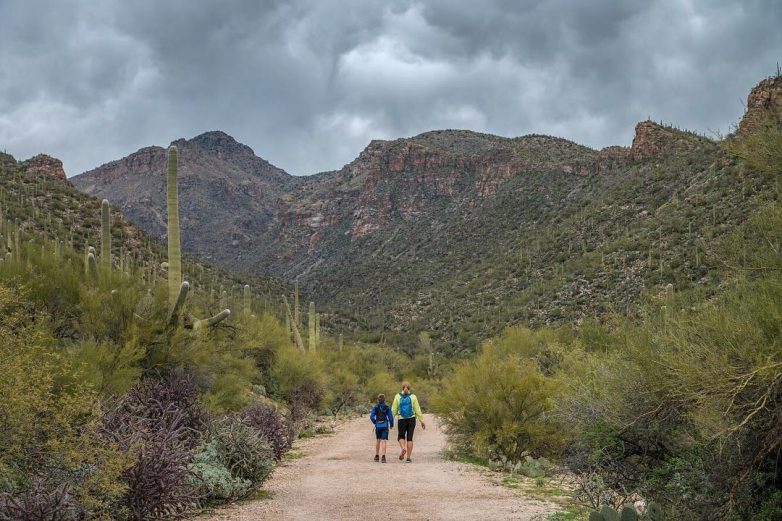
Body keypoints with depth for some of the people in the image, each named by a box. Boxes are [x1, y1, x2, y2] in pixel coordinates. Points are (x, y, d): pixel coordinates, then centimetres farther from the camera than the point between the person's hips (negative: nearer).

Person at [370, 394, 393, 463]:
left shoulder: (376, 407, -2)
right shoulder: (387, 407, -3)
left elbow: (371, 416, -8)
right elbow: (390, 417, -5)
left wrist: (375, 422, 10)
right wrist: (391, 425, 11)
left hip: (378, 425, 1)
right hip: (385, 425, -1)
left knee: (378, 440, 17)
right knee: (384, 440, -4)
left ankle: (377, 456, 24)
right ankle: (383, 456, -17)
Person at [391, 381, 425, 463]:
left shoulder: (398, 396, -3)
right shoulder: (413, 397, -4)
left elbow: (394, 410, -2)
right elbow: (417, 410, -2)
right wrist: (422, 421, 5)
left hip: (401, 420, 0)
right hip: (411, 419, 0)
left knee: (401, 436, 16)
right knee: (409, 438, 6)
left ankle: (403, 448, -15)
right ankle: (408, 457, 2)